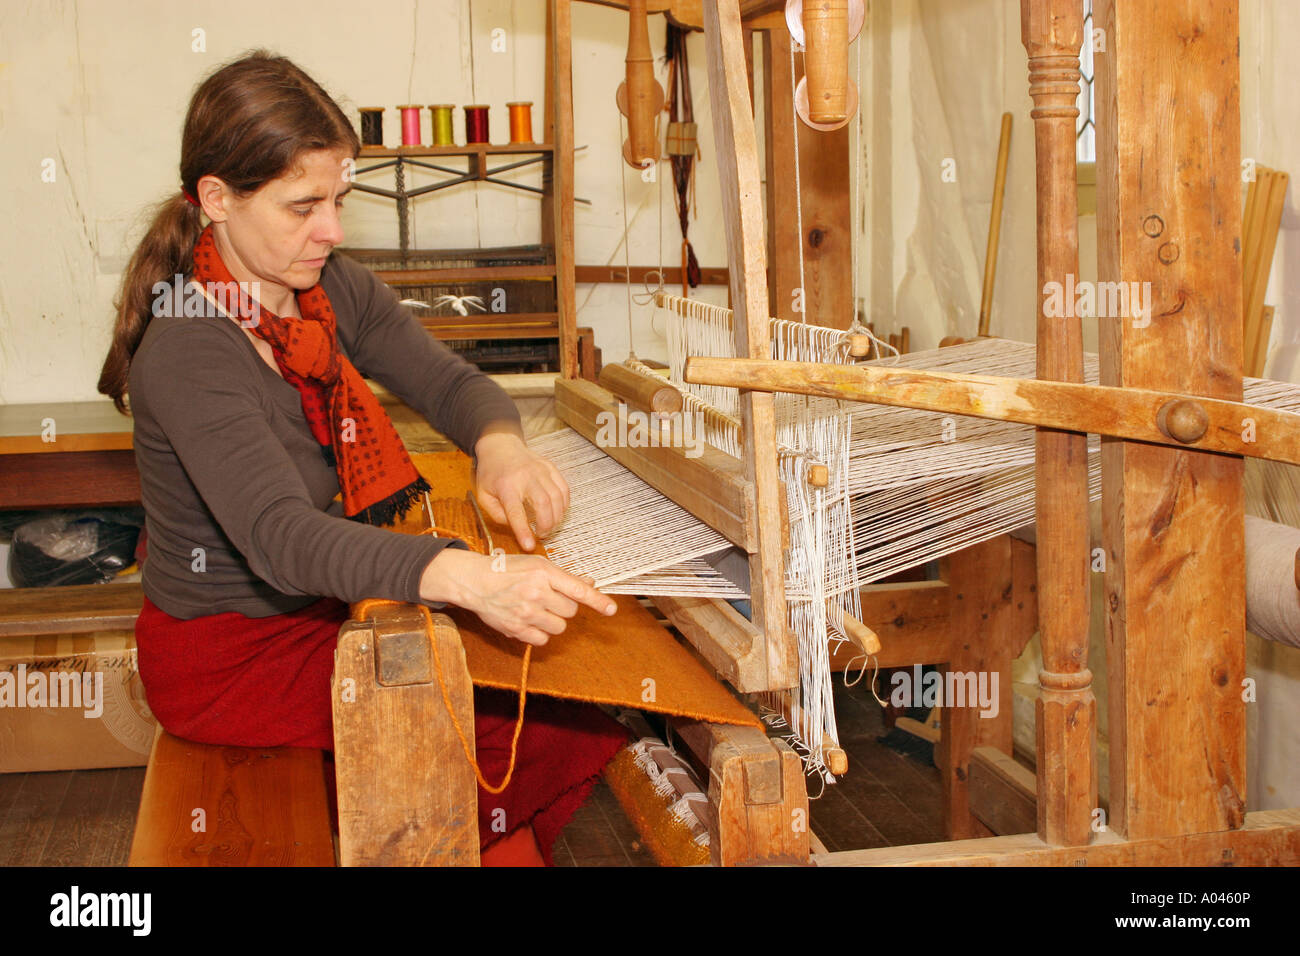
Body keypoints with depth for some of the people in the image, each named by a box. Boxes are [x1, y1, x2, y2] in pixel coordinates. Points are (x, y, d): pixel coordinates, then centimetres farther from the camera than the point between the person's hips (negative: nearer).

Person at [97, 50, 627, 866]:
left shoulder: (332, 288, -2)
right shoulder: (186, 352, -27)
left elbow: (450, 380, 3)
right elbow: (280, 538, -40)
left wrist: (501, 446, -24)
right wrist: (474, 578, -56)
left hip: (327, 606, 7)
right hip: (229, 655, -7)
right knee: (534, 720, -14)